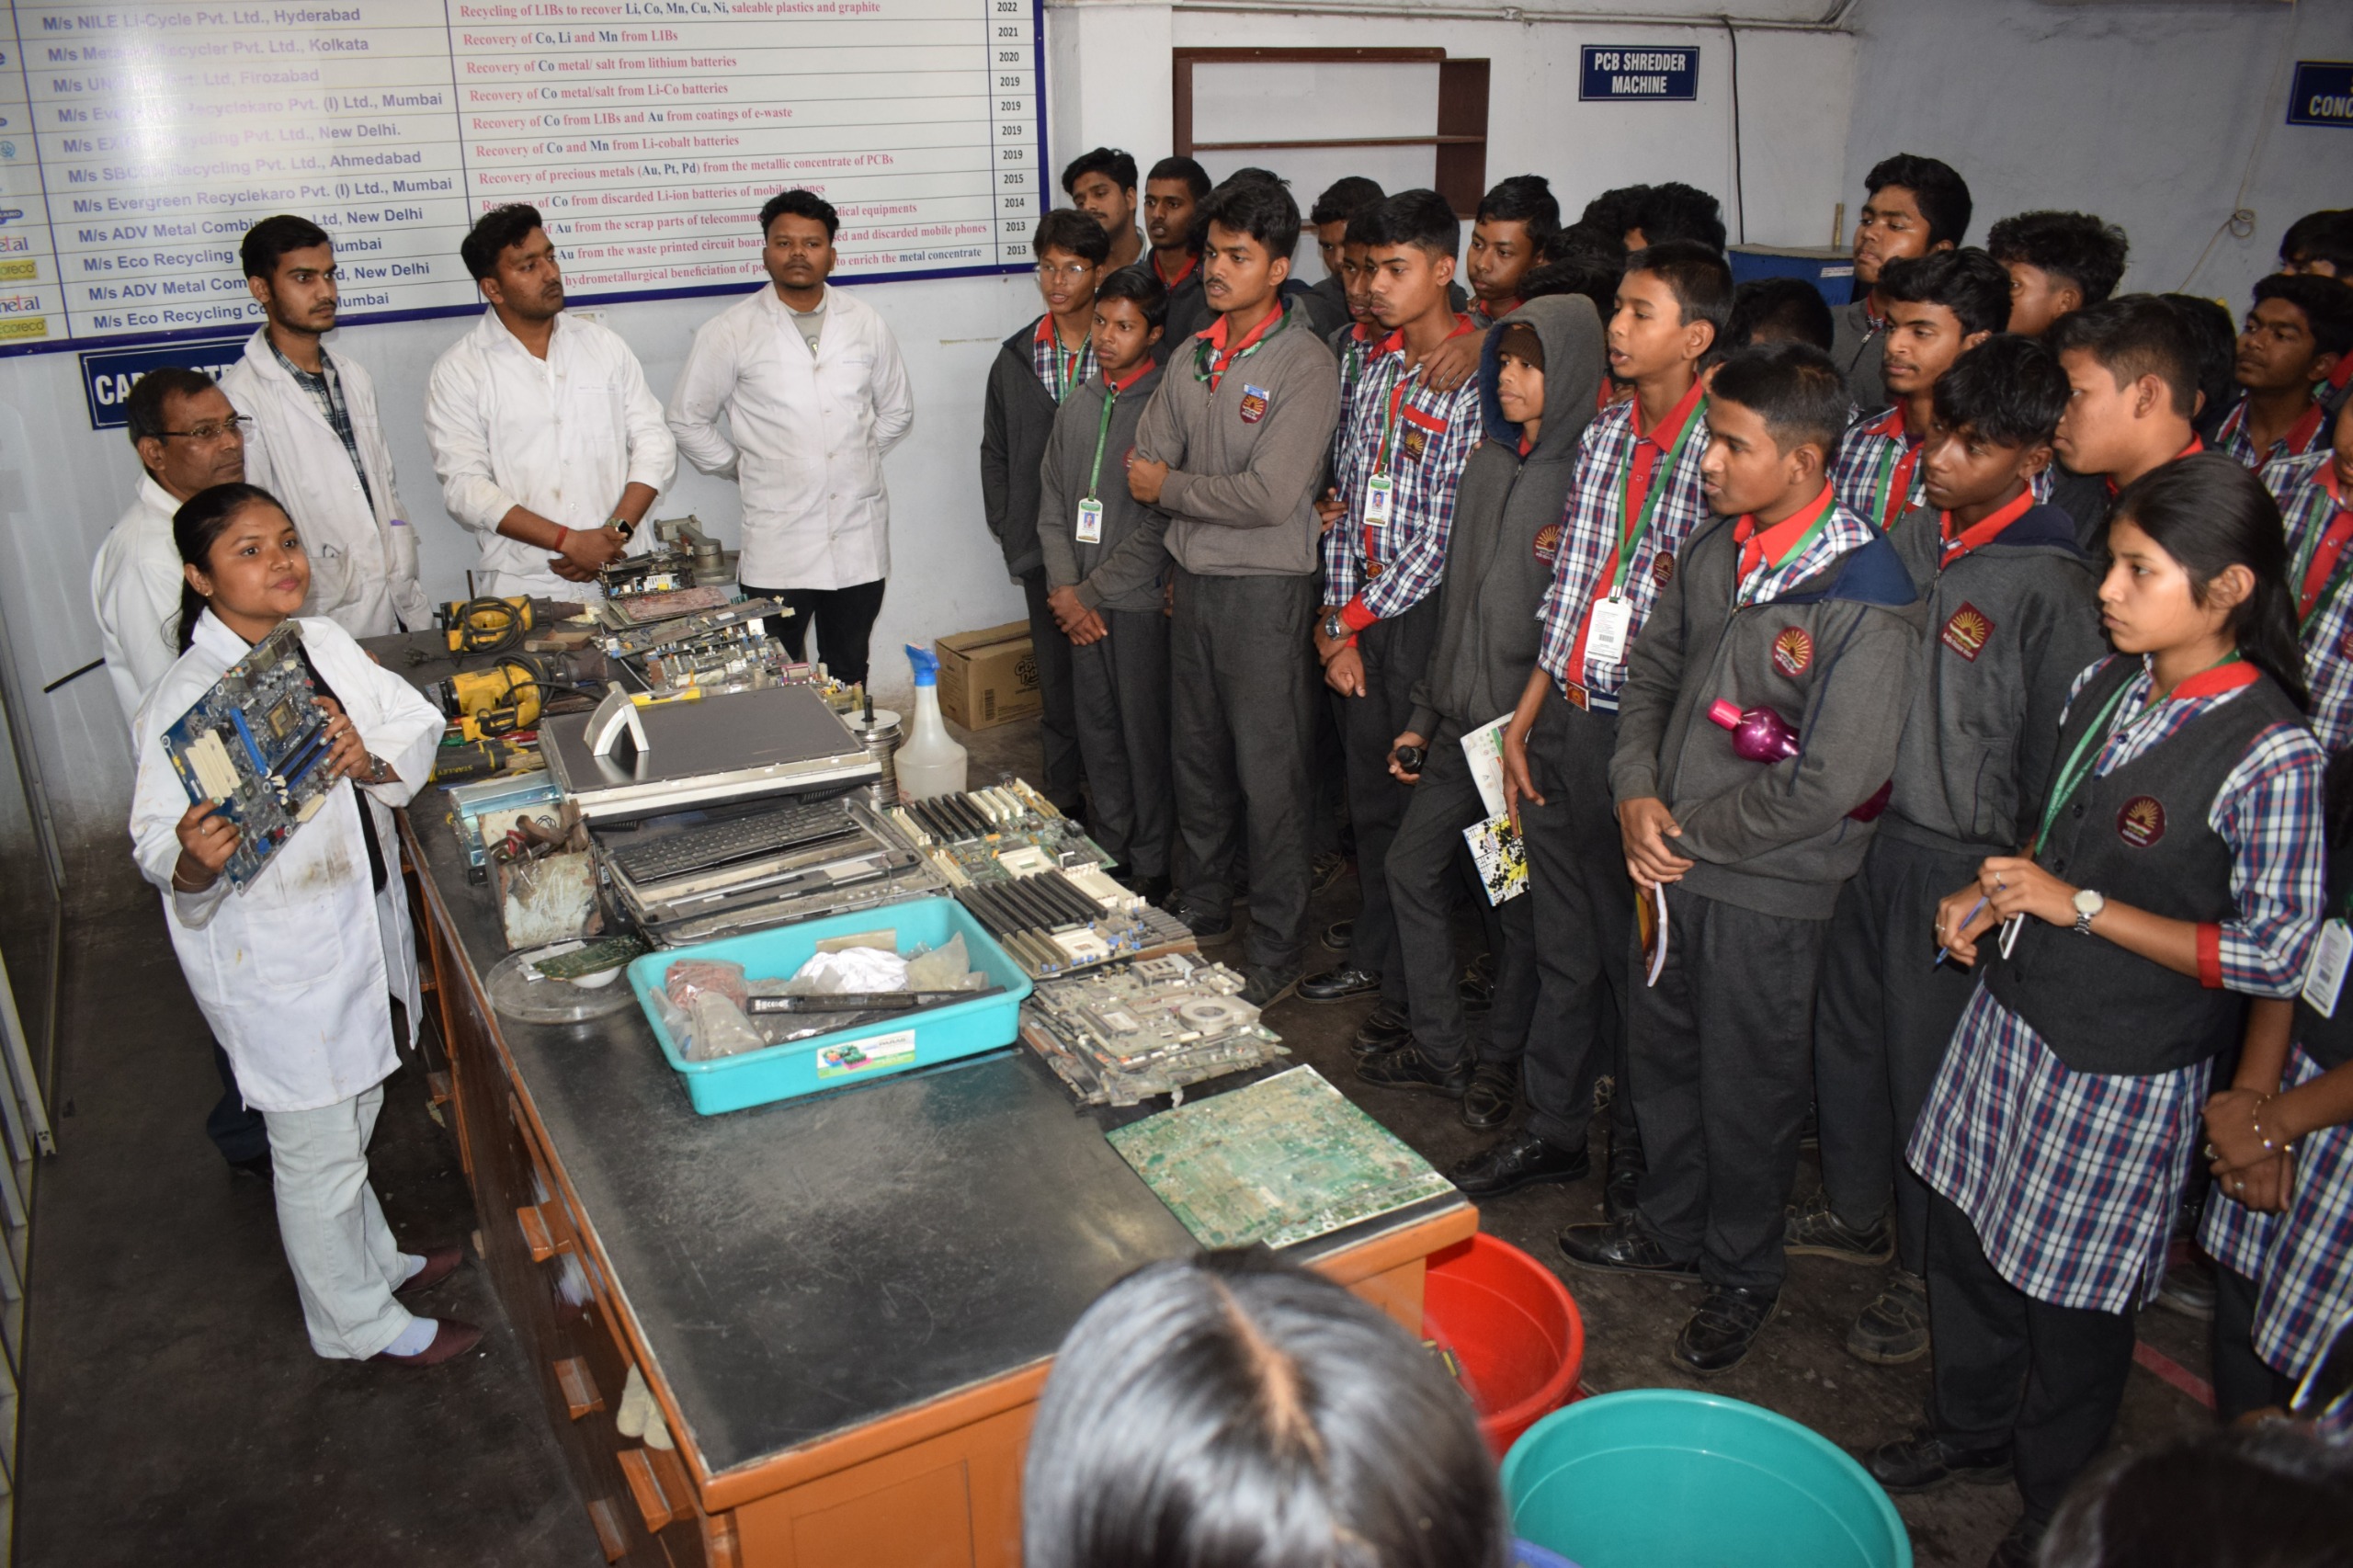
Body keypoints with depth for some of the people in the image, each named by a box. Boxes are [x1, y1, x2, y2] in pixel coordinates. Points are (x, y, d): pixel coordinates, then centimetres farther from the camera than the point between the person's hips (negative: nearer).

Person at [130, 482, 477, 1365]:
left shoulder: (324, 644, 0)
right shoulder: (187, 698, -20)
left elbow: (420, 729, 0)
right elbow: (158, 844, -21)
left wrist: (372, 762, -20)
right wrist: (194, 862, -42)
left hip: (358, 925, 7)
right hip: (277, 963, -7)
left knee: (352, 1120, 27)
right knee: (318, 1149, 11)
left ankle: (376, 1259, 48)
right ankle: (358, 1322, 31)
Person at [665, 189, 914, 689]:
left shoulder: (866, 324, 7)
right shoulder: (730, 332, -1)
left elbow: (897, 411, 19)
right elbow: (687, 421, 8)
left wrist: (856, 457, 12)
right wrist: (744, 470, 5)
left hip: (859, 540, 3)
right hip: (778, 547, -2)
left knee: (849, 677, 12)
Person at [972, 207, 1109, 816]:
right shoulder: (1016, 359, 9)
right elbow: (995, 453, 15)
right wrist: (1011, 534, 5)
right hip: (1043, 555, 4)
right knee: (1057, 684, 11)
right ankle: (1063, 807, 22)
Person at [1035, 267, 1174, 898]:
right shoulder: (1077, 404, 10)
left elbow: (1160, 522, -14)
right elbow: (1052, 505, 12)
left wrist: (1091, 592, -11)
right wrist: (1066, 589, -1)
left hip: (1139, 599, -6)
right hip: (1079, 602, 6)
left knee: (1144, 731, 2)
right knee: (1096, 726, 13)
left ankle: (1150, 863, 14)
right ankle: (1108, 847, 27)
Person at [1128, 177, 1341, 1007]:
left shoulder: (1305, 364, -13)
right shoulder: (1191, 357, 8)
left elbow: (1269, 496, -21)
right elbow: (1144, 467, 5)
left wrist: (1172, 486, -9)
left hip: (1264, 586, -7)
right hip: (1193, 579, 7)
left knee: (1269, 771, 0)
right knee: (1196, 752, 17)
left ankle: (1277, 951, 11)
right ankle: (1202, 907, 35)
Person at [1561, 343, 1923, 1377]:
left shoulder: (1866, 599, -21)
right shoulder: (1712, 551, 1)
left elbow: (1832, 782, -23)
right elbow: (1651, 672, 12)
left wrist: (1686, 832, -14)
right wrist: (1636, 796, -3)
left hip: (1768, 887, -7)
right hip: (1671, 862, 7)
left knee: (1747, 1090, 9)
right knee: (1658, 1051, 21)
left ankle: (1743, 1275, 32)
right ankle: (1670, 1227, 43)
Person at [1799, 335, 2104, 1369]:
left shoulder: (2051, 585, -19)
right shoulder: (1911, 535, 3)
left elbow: (2055, 757, -15)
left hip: (1959, 859, -7)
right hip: (1872, 829, 7)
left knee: (1927, 1063, 6)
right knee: (1845, 1030, 20)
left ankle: (1927, 1272, 28)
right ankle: (1857, 1214, 42)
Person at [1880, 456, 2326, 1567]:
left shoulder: (2272, 754, -22)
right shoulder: (2106, 684, -1)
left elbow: (2275, 954, -19)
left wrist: (2076, 905, -21)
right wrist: (1991, 893, -4)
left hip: (2120, 1072, -7)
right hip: (2012, 1013, 7)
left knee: (2070, 1298, 12)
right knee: (1963, 1231, 21)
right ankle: (1970, 1431, 48)